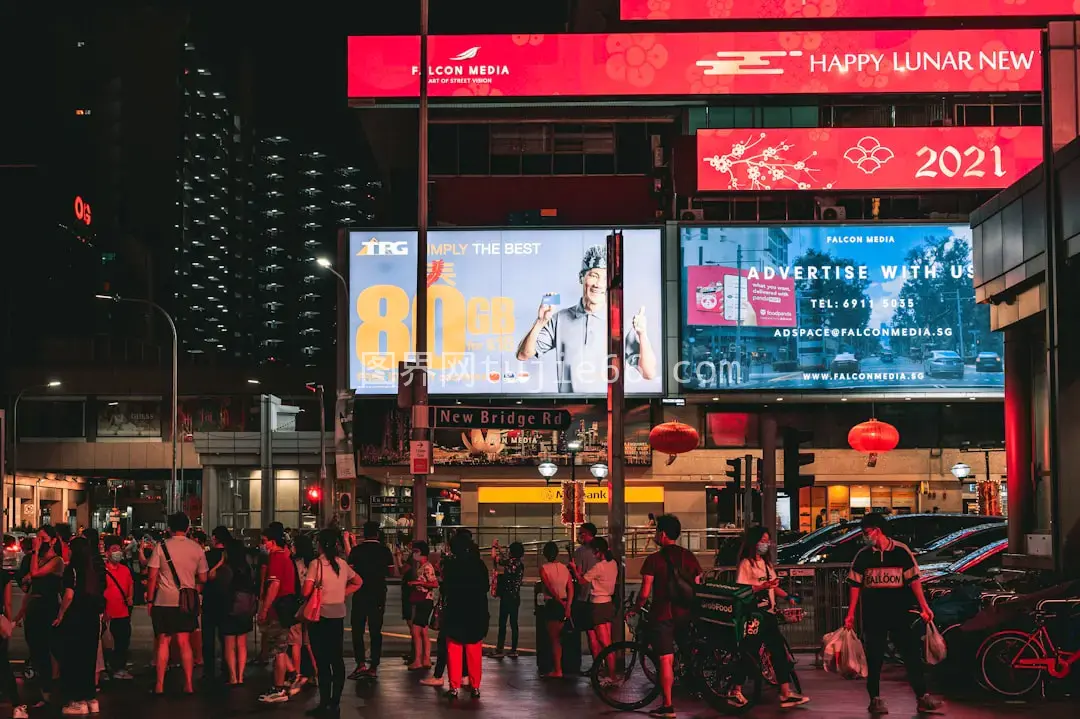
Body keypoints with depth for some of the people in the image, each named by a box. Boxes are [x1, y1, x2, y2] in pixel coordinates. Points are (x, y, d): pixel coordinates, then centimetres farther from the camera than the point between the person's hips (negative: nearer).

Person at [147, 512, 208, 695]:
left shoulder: (161, 546, -4)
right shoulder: (197, 548, 3)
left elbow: (152, 577, -6)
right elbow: (202, 579, 8)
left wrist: (150, 600, 2)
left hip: (164, 600, -2)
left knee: (163, 641, 6)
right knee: (184, 642, 8)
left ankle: (159, 685, 8)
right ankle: (188, 684, 7)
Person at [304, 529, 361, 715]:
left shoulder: (316, 563, -13)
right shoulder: (342, 563, 5)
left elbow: (306, 591, -16)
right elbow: (358, 582, 19)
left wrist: (316, 590, 5)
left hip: (320, 615, -5)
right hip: (338, 614, 5)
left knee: (322, 660, 1)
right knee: (337, 658, 10)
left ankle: (325, 703, 3)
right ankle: (335, 702, 15)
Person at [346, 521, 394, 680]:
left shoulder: (356, 550, -6)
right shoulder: (384, 551, -1)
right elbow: (391, 571, 4)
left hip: (360, 594, -2)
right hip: (379, 594, 2)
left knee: (357, 629, 4)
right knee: (376, 630, 8)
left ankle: (361, 663, -10)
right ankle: (373, 666, 7)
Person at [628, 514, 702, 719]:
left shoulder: (654, 559, -9)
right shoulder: (689, 556, 6)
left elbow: (645, 593, -10)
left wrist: (634, 610, 6)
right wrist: (693, 609, 23)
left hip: (662, 615, -4)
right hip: (686, 615, 5)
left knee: (666, 660, -2)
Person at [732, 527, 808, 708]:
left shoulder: (766, 563, 19)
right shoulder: (746, 563, -7)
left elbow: (773, 586, 17)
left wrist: (787, 596, 1)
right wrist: (763, 586, -25)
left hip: (768, 614, 8)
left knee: (779, 651, 4)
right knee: (750, 653, -5)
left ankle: (786, 693, 5)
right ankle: (736, 691, 7)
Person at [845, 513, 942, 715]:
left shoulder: (901, 551, 0)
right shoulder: (863, 555, 4)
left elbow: (914, 579, 0)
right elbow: (855, 585, 5)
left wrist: (924, 606, -7)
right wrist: (851, 614, 2)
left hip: (900, 612, -1)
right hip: (873, 613, 1)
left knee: (912, 652, -2)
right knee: (874, 656, 4)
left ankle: (922, 697, 2)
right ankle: (875, 699, 12)